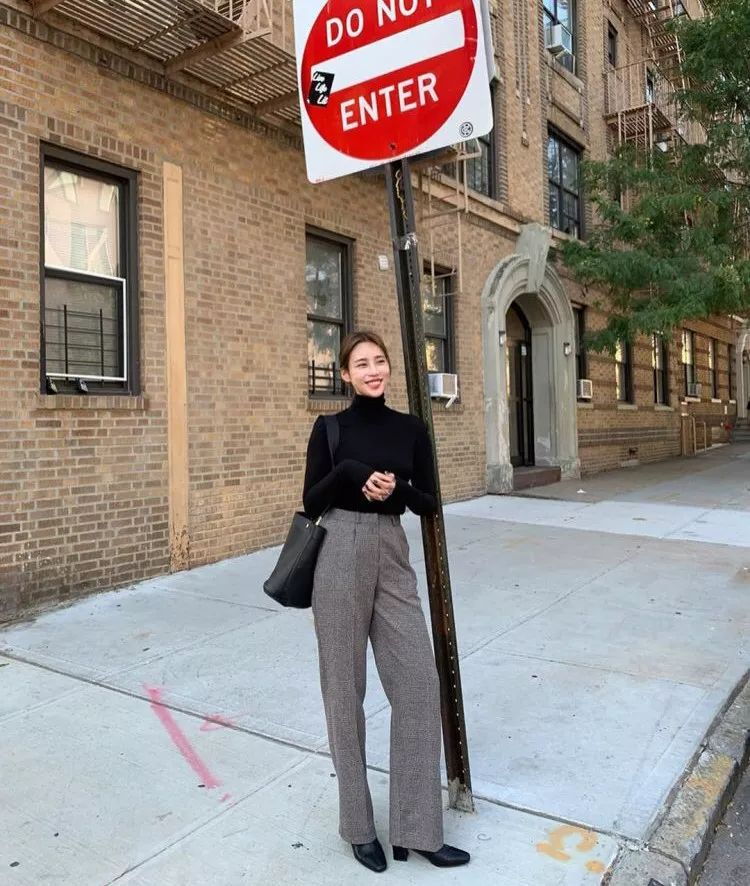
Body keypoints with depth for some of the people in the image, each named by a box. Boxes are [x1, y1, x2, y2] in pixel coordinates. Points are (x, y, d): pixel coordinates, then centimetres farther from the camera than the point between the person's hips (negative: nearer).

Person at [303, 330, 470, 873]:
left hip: (393, 556, 3)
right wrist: (349, 473, -16)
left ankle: (418, 830, 17)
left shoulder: (412, 429, 7)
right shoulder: (330, 428, 1)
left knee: (419, 685, 1)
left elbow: (430, 504, 7)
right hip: (341, 556, -3)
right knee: (345, 689, 6)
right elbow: (310, 503, 0)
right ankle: (359, 826, 24)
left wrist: (396, 488, -12)